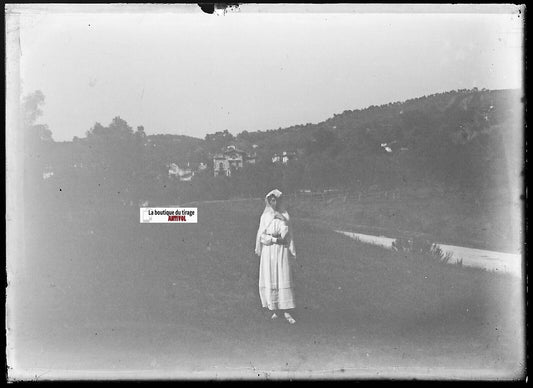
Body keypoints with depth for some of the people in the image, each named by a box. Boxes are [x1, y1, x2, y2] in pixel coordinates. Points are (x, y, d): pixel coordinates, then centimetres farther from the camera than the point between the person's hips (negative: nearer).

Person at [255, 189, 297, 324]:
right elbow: (261, 236, 5)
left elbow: (286, 234, 1)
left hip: (281, 250, -1)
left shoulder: (284, 215, 6)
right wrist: (276, 239, -8)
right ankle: (275, 309, 5)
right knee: (269, 280, -2)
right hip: (268, 251, 1)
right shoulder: (265, 216, 10)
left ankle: (286, 311, -8)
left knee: (283, 279, -8)